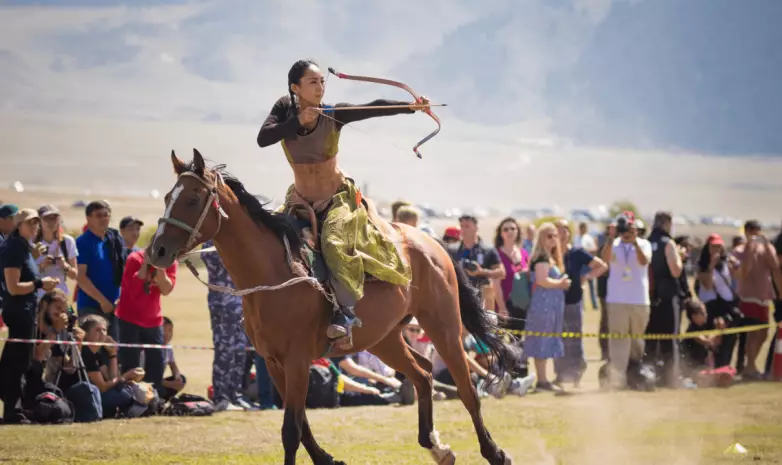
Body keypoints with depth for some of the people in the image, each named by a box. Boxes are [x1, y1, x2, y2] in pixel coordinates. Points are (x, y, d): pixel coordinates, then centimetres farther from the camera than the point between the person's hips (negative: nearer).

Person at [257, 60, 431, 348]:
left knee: (334, 242, -30)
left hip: (338, 199, -4)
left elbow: (374, 108, -24)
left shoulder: (334, 114, -11)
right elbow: (263, 138, -19)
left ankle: (345, 312, -32)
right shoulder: (285, 108, -6)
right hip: (300, 200, 4)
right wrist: (298, 121, -28)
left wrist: (411, 107, -38)